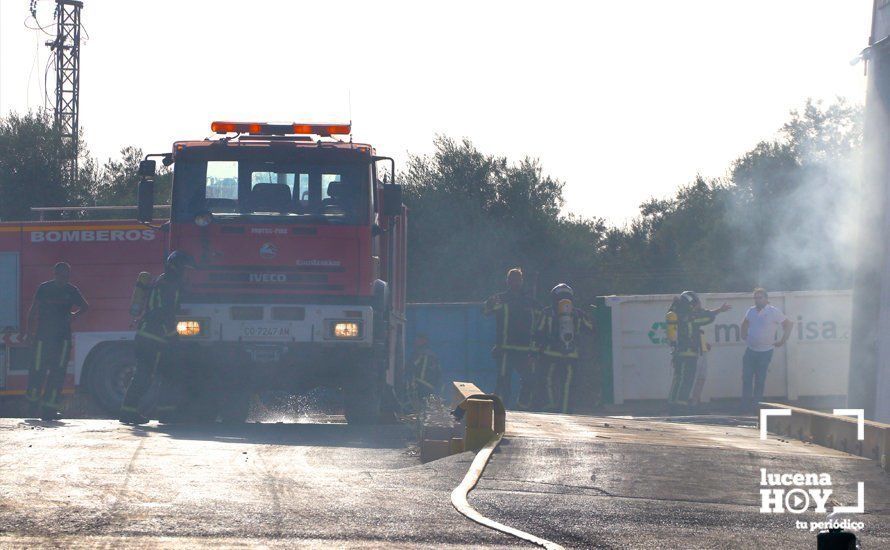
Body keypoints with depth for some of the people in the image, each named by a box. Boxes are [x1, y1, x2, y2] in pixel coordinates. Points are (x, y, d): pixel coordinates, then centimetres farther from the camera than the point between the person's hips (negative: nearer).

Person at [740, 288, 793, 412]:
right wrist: (744, 336, 15)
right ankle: (746, 405, 4)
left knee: (760, 380, 3)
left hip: (765, 351, -4)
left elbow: (789, 324, -4)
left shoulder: (773, 312, -9)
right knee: (746, 378, -1)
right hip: (750, 350, 4)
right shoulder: (751, 311, 6)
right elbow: (745, 324, 26)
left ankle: (756, 405, 12)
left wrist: (783, 341, -5)